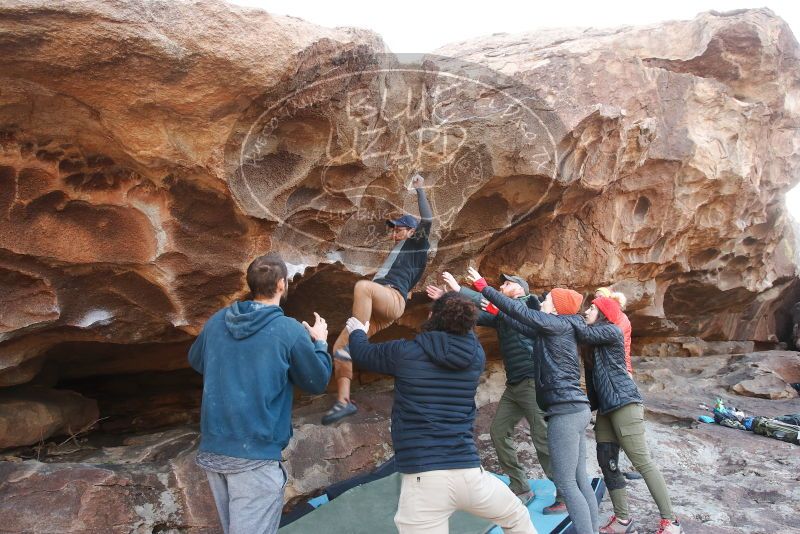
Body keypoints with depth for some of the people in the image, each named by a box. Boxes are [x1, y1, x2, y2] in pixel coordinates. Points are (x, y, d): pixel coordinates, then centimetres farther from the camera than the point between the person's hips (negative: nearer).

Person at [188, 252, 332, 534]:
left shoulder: (217, 320, 2)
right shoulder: (290, 330, -14)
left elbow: (196, 361, 22)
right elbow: (318, 382, -1)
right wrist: (320, 342, 15)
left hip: (212, 450, 6)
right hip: (255, 455, -6)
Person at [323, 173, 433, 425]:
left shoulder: (417, 246, 12)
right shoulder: (398, 250, 36)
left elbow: (427, 219, -2)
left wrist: (419, 190, 5)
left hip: (392, 300, -9)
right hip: (376, 309, 9)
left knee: (362, 285, -41)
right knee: (338, 346, -5)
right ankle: (343, 401, -5)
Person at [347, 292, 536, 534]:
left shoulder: (405, 352, -3)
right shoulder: (476, 356, 4)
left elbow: (362, 353, 15)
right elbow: (465, 334, 29)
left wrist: (357, 332, 37)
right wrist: (457, 303, 42)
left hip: (422, 480, -2)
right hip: (469, 473, 3)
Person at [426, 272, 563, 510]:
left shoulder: (527, 304, -7)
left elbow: (491, 305, -19)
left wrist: (459, 289, -18)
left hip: (532, 383, -8)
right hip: (513, 385, 9)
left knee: (543, 439, -6)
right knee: (498, 432, 6)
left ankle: (565, 495, 6)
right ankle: (520, 489, 16)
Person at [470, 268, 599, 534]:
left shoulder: (561, 324, -9)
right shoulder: (551, 331, 15)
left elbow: (521, 311, -11)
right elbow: (526, 327, 27)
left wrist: (483, 287, -6)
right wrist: (497, 312, 31)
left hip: (566, 410, -10)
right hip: (575, 409, 10)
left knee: (565, 483, -6)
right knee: (579, 480, 13)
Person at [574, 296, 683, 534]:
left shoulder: (612, 331, -6)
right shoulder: (596, 341, 20)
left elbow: (585, 334, -18)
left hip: (623, 402, -9)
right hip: (605, 406, 9)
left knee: (642, 462, -7)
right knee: (607, 462, 4)